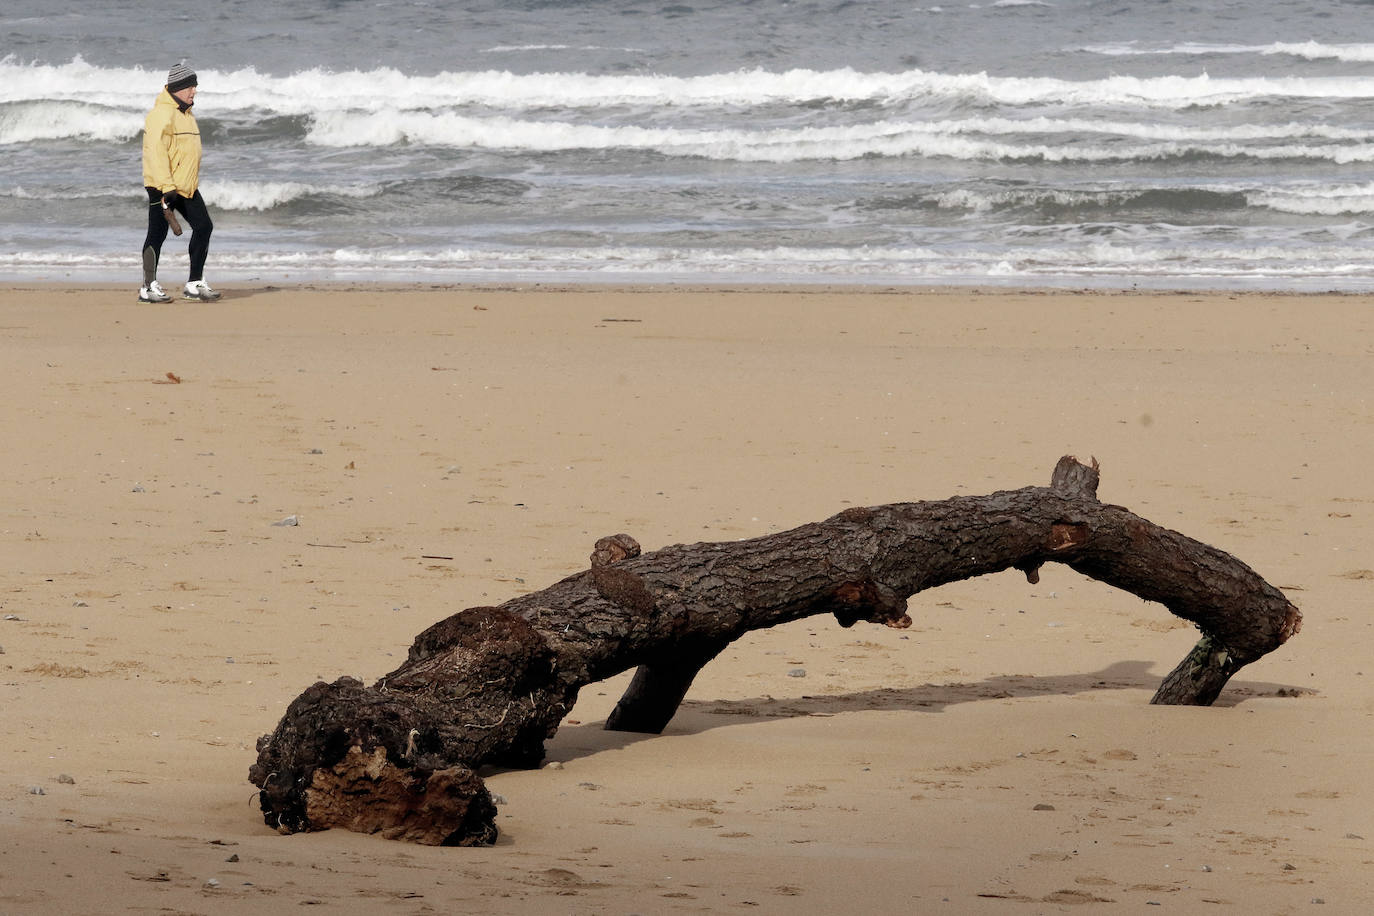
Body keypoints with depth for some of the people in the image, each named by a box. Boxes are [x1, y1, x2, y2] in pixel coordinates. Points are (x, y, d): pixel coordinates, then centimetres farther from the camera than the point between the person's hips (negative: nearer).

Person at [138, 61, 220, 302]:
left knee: (204, 227, 4)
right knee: (158, 234, -3)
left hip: (186, 187, 9)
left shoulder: (186, 114, 18)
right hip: (162, 186, -9)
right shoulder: (162, 114, -13)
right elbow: (156, 151, -20)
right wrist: (167, 187, -24)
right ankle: (149, 287, 3)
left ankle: (195, 283, 10)